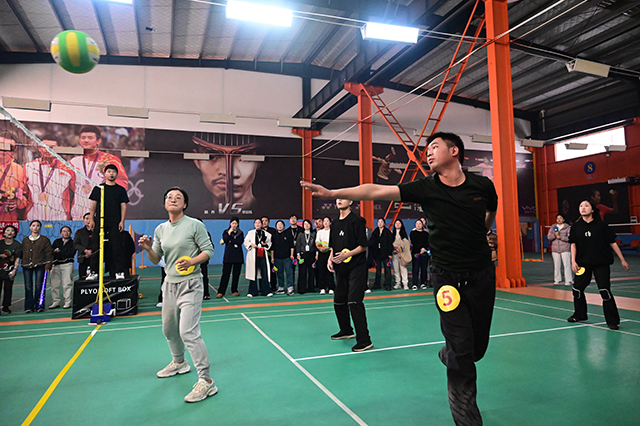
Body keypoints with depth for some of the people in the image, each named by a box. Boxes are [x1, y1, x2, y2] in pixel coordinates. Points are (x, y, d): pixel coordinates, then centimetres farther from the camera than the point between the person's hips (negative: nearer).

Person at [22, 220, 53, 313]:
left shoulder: (44, 239, 5)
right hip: (27, 266, 3)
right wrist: (23, 263, 9)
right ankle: (29, 307, 6)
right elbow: (22, 253, 20)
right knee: (28, 287, 0)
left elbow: (49, 253, 1)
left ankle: (39, 306, 5)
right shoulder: (25, 240, 15)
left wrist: (48, 265, -6)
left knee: (39, 286, -3)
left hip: (40, 265, -3)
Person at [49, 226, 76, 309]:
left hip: (67, 264, -4)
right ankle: (56, 302, 12)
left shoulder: (72, 243, 8)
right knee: (54, 284, 2)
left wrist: (58, 252, -3)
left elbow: (70, 254, -5)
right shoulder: (57, 241, 19)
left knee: (67, 284, -8)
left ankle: (68, 302, -3)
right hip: (55, 265, 4)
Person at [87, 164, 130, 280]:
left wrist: (122, 221, -4)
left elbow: (123, 206, 4)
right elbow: (93, 205, 9)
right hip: (99, 222, 1)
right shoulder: (98, 188, 9)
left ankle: (119, 271, 2)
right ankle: (94, 272, 11)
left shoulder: (121, 190, 8)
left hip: (115, 223, -1)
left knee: (116, 247, -3)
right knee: (96, 247, 3)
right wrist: (91, 219, 2)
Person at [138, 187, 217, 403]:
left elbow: (208, 250, -7)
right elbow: (156, 259, 11)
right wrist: (148, 249, -9)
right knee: (169, 329, 19)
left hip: (190, 284, -7)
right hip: (170, 284, 7)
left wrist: (192, 261, -22)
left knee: (188, 332, -16)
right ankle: (179, 363, 46)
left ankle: (206, 381, -9)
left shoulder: (194, 225, -8)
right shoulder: (160, 229, 9)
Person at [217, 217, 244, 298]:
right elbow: (225, 240, -8)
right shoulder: (226, 232, 10)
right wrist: (229, 233, -11)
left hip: (238, 256, 2)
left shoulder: (240, 233, 11)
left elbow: (240, 242, -6)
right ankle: (221, 292, -4)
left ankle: (234, 290, 13)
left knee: (236, 274, 3)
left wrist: (230, 241, -7)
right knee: (225, 273, -6)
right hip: (228, 255, -2)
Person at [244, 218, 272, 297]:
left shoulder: (266, 234, 8)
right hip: (253, 255, -1)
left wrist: (265, 244, -6)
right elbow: (245, 242, 9)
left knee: (264, 273, -1)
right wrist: (251, 244, -9)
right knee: (253, 273, 0)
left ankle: (266, 291, 7)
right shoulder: (250, 233, 7)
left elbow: (269, 244, 15)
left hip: (263, 255, 1)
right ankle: (252, 292, 9)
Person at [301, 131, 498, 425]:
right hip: (447, 277, -2)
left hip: (482, 274, 3)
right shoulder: (425, 188, -6)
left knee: (478, 348, 12)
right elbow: (376, 191, -15)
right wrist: (332, 193, -21)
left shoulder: (483, 186, -1)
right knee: (462, 350, -2)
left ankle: (448, 356, 47)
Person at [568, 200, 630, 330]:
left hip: (601, 264, -3)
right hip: (583, 264, 3)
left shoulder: (601, 225, -4)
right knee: (577, 289, 9)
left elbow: (613, 242, 2)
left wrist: (622, 260, 3)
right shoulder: (576, 226, 3)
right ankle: (580, 315, 30)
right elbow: (573, 244, 2)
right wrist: (573, 261, -7)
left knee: (605, 292, -6)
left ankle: (613, 321, 7)